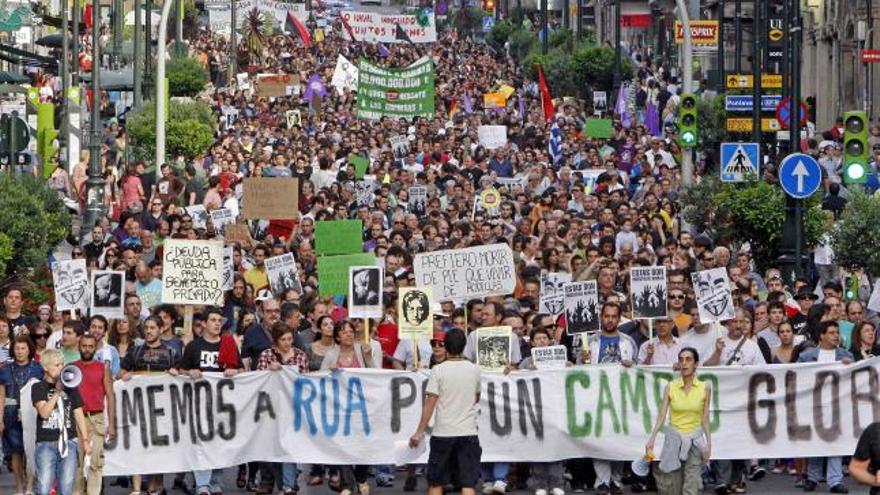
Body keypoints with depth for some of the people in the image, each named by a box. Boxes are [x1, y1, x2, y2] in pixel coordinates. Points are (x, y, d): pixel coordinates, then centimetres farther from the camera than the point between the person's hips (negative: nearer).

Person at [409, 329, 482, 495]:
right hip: (468, 432, 2)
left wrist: (420, 431, -7)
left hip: (443, 433, -2)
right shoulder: (474, 370, 3)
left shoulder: (438, 370, -8)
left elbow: (430, 403, -11)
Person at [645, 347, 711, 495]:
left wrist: (708, 443, -2)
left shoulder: (704, 388, -2)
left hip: (695, 439, 0)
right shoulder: (670, 387, -3)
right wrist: (651, 440, -18)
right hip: (674, 438, 1)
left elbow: (705, 419, 2)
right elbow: (661, 416, -7)